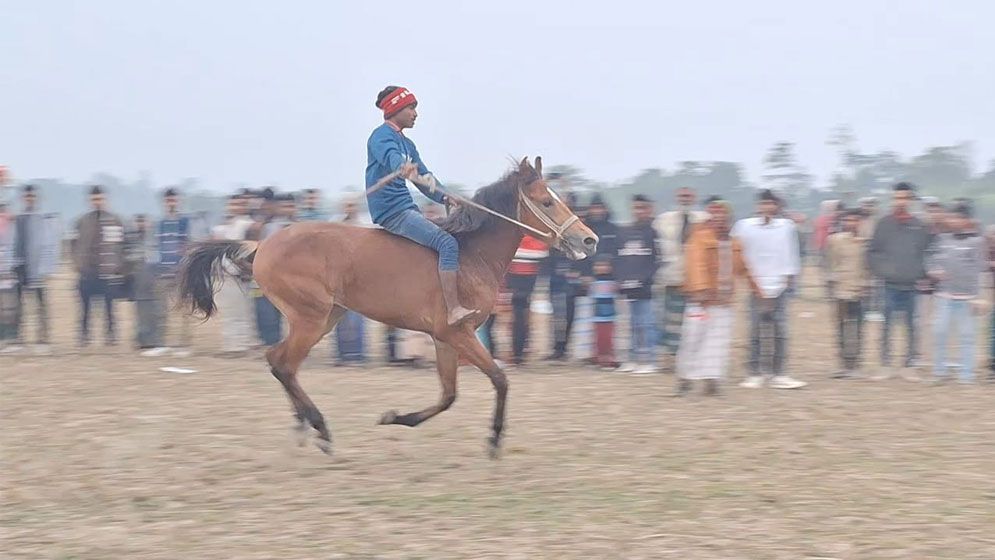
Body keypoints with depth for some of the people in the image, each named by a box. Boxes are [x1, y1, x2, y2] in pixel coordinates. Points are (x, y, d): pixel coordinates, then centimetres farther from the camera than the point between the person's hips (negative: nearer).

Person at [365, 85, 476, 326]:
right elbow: (391, 157, -32)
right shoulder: (382, 136, -8)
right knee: (447, 243, -24)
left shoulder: (406, 143, 21)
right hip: (392, 212, -11)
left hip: (406, 208, 11)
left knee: (453, 238, 18)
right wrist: (404, 168, -54)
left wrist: (445, 197, 5)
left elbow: (424, 177, 23)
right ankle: (453, 310, -31)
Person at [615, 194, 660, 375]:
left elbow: (658, 260, -8)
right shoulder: (623, 233, 15)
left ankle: (648, 359, -3)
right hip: (629, 287, 6)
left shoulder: (652, 233, -3)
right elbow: (618, 259, 18)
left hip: (646, 287, -6)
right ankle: (634, 358, 16)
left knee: (646, 324, -6)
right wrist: (620, 279, 6)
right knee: (634, 324, 11)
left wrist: (647, 279, -17)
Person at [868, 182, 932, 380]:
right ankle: (886, 366, 5)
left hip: (911, 285, 1)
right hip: (889, 284, -1)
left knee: (911, 327, 4)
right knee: (886, 326, -1)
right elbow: (873, 252, 4)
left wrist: (920, 273, -1)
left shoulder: (919, 226, 5)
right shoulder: (884, 224, 3)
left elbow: (927, 252, 10)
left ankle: (909, 367, 11)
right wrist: (881, 270, -9)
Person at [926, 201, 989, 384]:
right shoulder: (943, 239, 11)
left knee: (967, 334, 0)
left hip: (965, 297, -4)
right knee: (939, 332, 0)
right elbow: (931, 260, 18)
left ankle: (967, 374, 4)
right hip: (944, 295, 4)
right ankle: (939, 371, 9)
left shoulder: (977, 242, -1)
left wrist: (975, 297, -11)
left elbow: (978, 271, -5)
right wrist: (934, 271, -5)